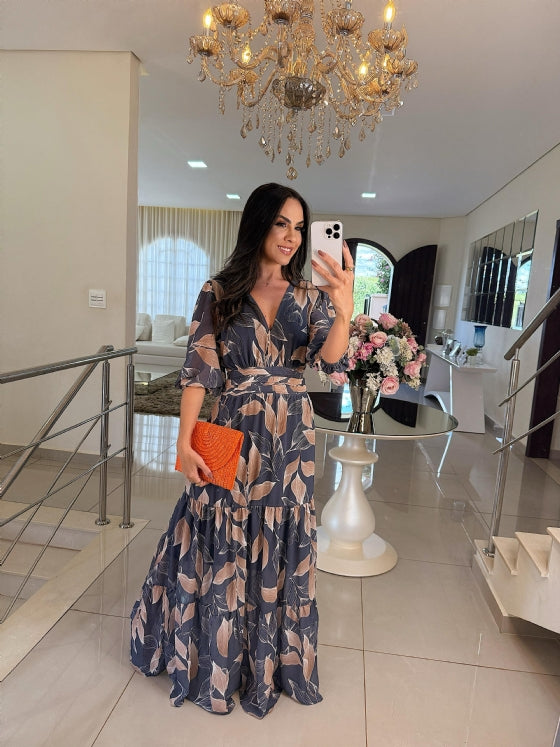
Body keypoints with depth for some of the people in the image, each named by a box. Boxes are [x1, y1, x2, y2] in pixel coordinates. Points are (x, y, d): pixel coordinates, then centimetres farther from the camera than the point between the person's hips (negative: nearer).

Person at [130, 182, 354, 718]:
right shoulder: (219, 292, -3)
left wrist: (344, 311, -28)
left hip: (290, 437, 3)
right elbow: (199, 370, -6)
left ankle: (271, 656, 39)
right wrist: (185, 442, -11)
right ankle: (215, 655, 37)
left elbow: (329, 361, -10)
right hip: (233, 433, -2)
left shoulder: (310, 296, 4)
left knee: (280, 544, 13)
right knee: (223, 545, 10)